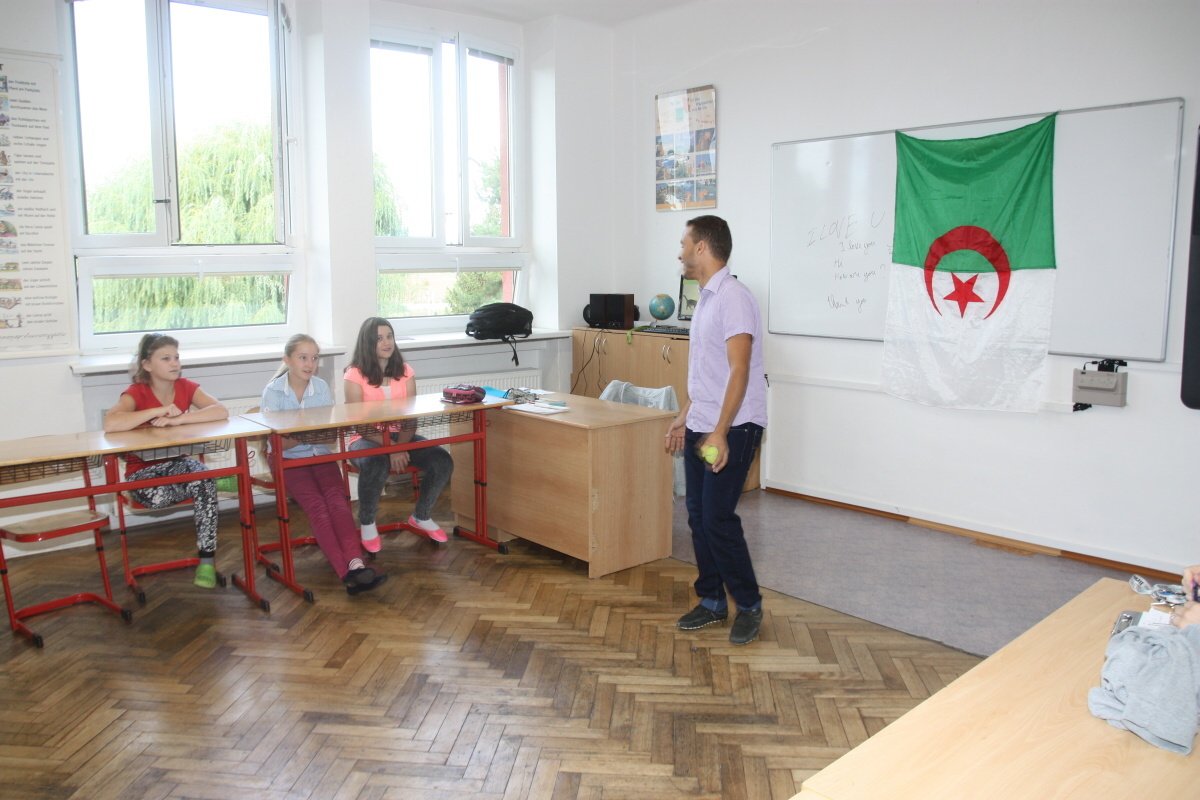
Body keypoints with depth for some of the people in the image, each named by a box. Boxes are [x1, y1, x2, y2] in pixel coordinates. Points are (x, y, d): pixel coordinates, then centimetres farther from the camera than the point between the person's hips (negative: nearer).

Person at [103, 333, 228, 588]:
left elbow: (221, 411, -17)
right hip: (144, 470, -3)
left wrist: (177, 419, -28)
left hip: (178, 462, 3)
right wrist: (160, 410, -30)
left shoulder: (186, 387, 0)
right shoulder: (136, 392, -10)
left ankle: (207, 559, -26)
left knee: (204, 479, -32)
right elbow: (110, 424, -31)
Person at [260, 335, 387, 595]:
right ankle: (348, 571, -37)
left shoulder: (322, 387, 5)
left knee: (336, 497, -25)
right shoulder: (273, 391, -4)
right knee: (316, 504, -26)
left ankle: (355, 564, -42)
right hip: (288, 459, -3)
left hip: (320, 455, 3)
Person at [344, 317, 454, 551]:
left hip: (401, 436, 4)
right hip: (367, 439, -4)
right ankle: (367, 523, -9)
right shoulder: (355, 374, -7)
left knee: (442, 461, -20)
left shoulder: (405, 371, 6)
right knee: (376, 466, -39)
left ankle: (421, 517, 7)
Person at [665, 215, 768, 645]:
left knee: (718, 519, -7)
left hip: (732, 428, -9)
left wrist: (720, 432, -25)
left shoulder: (733, 297, -15)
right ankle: (712, 601, 23)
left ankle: (749, 605, 10)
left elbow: (738, 371, -21)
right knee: (698, 516, 11)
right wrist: (684, 417, 22)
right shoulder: (706, 299, 15)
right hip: (701, 426, 9)